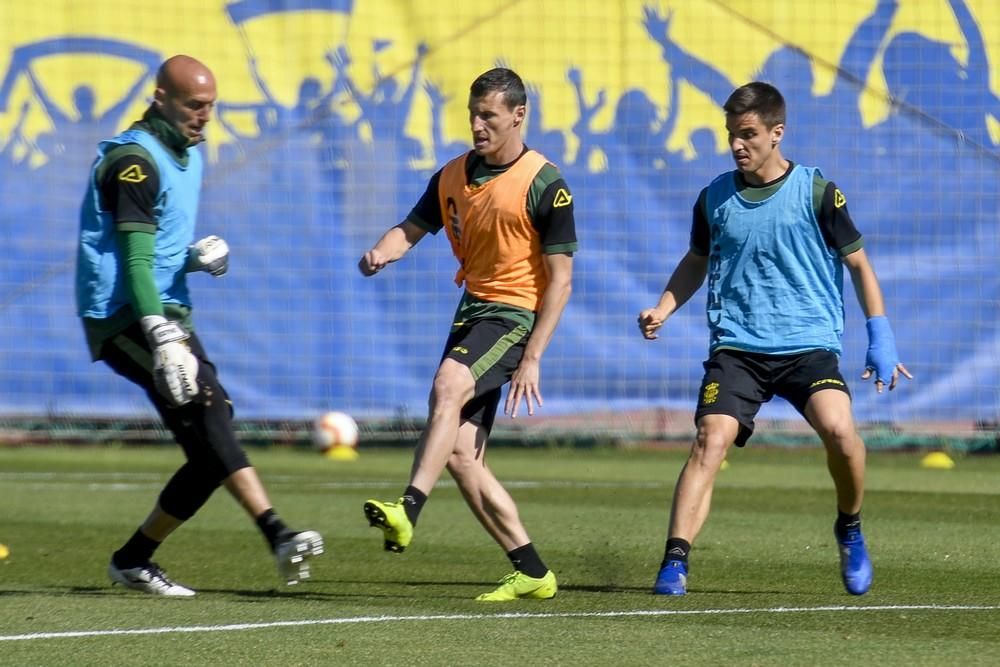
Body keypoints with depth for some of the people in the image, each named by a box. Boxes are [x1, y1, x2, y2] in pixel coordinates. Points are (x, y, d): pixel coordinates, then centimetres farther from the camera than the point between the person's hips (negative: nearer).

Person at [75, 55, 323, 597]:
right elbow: (135, 264, -21)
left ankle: (133, 559, 9)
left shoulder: (187, 154, 17)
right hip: (124, 319, -9)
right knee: (206, 402, -26)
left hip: (169, 313, 9)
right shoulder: (135, 161, -13)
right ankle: (276, 536, -36)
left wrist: (201, 257, 2)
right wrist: (163, 338, -32)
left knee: (210, 448, -1)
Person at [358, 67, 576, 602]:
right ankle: (531, 573, 7)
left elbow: (560, 279, -10)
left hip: (514, 315, -8)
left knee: (447, 388, -34)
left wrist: (532, 358, -16)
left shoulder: (544, 185, -9)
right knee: (458, 453, 0)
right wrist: (383, 251, -11)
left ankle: (408, 510, -49)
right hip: (471, 311, 8)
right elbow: (413, 227, 15)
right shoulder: (454, 176, 11)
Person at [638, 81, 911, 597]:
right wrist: (663, 308, 7)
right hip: (736, 346, 2)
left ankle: (850, 530, 4)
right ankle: (674, 561, -23)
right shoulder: (715, 198, 8)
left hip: (809, 343, -2)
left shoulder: (817, 193, -1)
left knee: (838, 428, -25)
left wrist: (880, 337, 1)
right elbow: (697, 261, 25)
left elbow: (858, 263, 7)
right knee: (711, 439, -19)